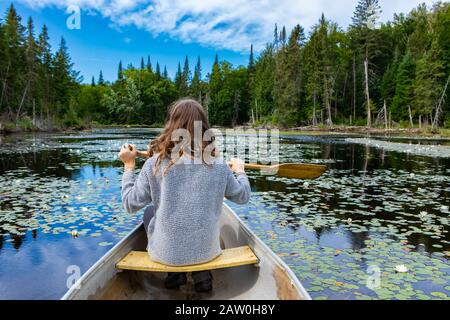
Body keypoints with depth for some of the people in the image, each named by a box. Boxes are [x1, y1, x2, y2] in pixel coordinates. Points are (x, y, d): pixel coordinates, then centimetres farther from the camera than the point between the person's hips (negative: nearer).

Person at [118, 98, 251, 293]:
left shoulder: (155, 163, -13)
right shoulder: (218, 165, -10)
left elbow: (130, 205, -2)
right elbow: (243, 197, 5)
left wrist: (129, 165, 8)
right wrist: (239, 170, 23)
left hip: (167, 253, -1)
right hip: (206, 251, 2)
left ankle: (175, 273, 18)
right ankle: (201, 273, 18)